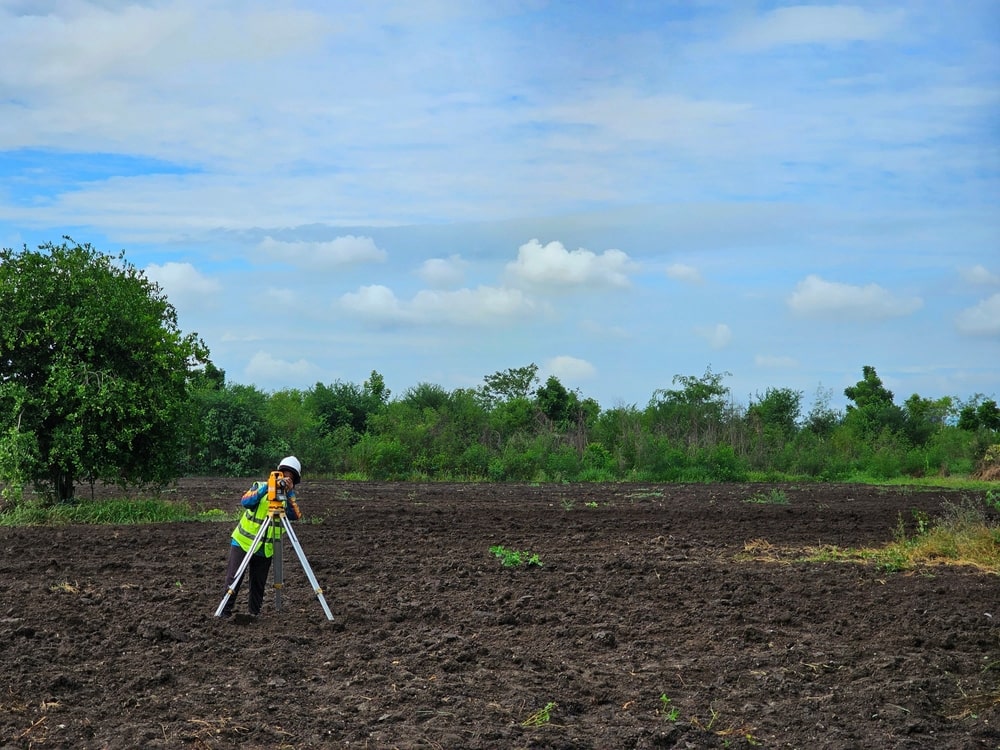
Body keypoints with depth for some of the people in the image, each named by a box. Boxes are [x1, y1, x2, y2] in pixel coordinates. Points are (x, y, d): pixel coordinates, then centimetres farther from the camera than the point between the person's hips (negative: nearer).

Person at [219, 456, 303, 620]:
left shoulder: (288, 496, 2)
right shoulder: (260, 487, -4)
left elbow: (295, 516, -18)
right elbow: (245, 502, -23)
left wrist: (290, 492, -26)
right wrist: (266, 487, -30)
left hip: (266, 549, 2)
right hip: (243, 542, -2)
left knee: (259, 585, 6)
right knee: (233, 579, -5)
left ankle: (254, 614, 19)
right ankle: (224, 613, 1)